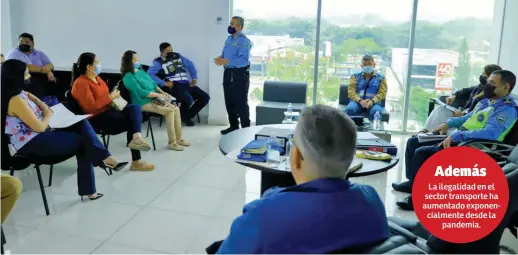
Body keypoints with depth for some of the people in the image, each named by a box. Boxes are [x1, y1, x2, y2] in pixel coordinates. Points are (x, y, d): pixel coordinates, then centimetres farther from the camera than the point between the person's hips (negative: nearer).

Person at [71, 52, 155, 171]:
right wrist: (111, 97, -15)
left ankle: (137, 137, -37)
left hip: (108, 110, 9)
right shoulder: (81, 83, -12)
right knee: (132, 120, -20)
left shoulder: (97, 78, 15)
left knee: (135, 108, -17)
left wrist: (113, 96, 8)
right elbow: (91, 107, -21)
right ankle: (136, 161, -20)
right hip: (96, 118, -9)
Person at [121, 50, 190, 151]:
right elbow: (141, 92, -20)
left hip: (153, 99, 8)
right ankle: (172, 142, -19)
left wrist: (163, 92, 3)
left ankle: (178, 138, -3)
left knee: (176, 109, -8)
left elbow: (152, 83, 19)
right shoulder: (128, 77, -13)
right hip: (143, 103, -8)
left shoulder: (141, 70, 14)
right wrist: (158, 95, -16)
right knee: (169, 110, -24)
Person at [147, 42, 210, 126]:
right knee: (188, 99, -34)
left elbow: (190, 65, 24)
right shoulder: (158, 62, -1)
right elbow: (150, 74, -15)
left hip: (186, 83, 7)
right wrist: (163, 83, -19)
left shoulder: (177, 56, 16)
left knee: (205, 97, -3)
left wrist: (194, 78, 15)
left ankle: (188, 116, 10)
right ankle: (183, 116, 0)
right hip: (174, 85, -7)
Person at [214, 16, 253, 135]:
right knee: (229, 101, 15)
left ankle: (246, 129, 8)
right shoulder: (229, 39, 13)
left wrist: (226, 61, -28)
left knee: (241, 103, -3)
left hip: (240, 74, -9)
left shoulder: (244, 41, -15)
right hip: (228, 73, 9)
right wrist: (220, 58, -6)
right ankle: (233, 126, 28)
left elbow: (244, 60, -26)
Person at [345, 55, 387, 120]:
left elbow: (382, 93, 4)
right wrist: (360, 100, -16)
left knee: (375, 111, -37)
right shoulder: (355, 76, 16)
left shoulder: (381, 78, 15)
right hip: (357, 101, 1)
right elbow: (351, 91, 5)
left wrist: (372, 101, -17)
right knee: (350, 109, -34)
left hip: (373, 103, 0)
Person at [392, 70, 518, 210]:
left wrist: (456, 135, -31)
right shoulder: (487, 101, 16)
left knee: (421, 152, -24)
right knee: (413, 142, 9)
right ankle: (412, 182, 19)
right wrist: (449, 123, 11)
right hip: (458, 139, 10)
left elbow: (490, 133, -29)